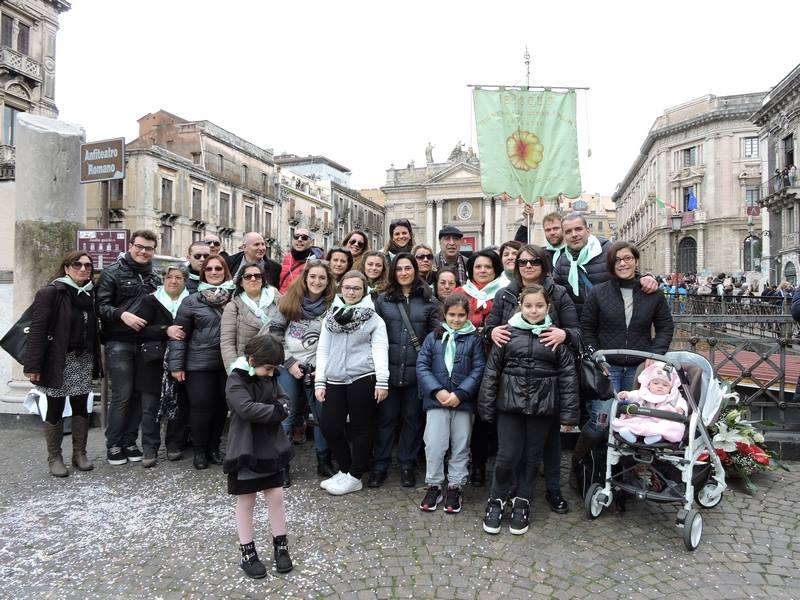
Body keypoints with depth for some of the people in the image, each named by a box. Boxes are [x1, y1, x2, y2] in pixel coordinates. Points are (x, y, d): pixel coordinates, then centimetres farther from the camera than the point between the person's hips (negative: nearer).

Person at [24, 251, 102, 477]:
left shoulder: (90, 293, 9)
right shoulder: (50, 293, -9)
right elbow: (37, 330, -14)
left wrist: (95, 360, 5)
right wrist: (33, 365, -19)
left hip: (84, 360, 5)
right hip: (58, 362, -5)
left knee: (81, 408, 10)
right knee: (55, 409, 6)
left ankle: (80, 454, 22)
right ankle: (54, 458, 18)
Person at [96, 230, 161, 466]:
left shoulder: (154, 277, 15)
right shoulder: (113, 273, 0)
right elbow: (100, 305, -7)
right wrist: (122, 315, -22)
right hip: (119, 342, -5)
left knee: (139, 394, 7)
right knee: (122, 394, -5)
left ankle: (129, 441, 19)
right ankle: (113, 445, 10)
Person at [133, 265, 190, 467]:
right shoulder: (150, 301, 4)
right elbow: (141, 330, -6)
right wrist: (165, 330, -20)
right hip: (153, 362, 0)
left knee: (179, 405, 5)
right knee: (151, 407, 3)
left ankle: (175, 446, 20)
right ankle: (150, 450, 12)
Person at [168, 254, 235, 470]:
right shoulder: (192, 302, 1)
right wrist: (176, 365, -3)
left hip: (228, 364, 2)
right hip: (199, 365, -2)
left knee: (222, 406, 8)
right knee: (201, 406, -1)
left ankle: (214, 447, 26)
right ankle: (199, 450, 19)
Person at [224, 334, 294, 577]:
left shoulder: (269, 377, 6)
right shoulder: (236, 381, -17)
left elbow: (284, 400, 5)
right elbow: (247, 409, -30)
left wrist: (279, 408, -18)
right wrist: (276, 411, -21)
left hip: (271, 448, 6)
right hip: (245, 450, -6)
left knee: (276, 496, 10)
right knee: (246, 502, 8)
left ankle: (280, 546, 25)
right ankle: (247, 553, 22)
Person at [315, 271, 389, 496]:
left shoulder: (373, 319, 3)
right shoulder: (330, 316, 14)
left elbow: (380, 350, -3)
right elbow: (322, 350, 12)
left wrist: (382, 381, -12)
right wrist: (319, 382, 6)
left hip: (362, 378, -4)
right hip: (335, 380, 4)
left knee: (360, 427, 4)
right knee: (329, 425, 2)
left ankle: (355, 477, 19)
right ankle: (345, 469, 24)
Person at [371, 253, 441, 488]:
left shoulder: (429, 301, 4)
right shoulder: (383, 299, 5)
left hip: (416, 370, 0)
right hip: (389, 369, 0)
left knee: (412, 418, 11)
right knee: (386, 417, 8)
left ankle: (407, 465, 25)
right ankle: (380, 465, 20)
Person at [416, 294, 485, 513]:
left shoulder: (474, 339, 2)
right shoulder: (433, 337, 5)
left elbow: (478, 370, -4)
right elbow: (422, 366, 0)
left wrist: (459, 394, -14)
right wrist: (437, 391, -13)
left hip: (464, 402, 0)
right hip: (436, 399, 0)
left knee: (460, 446, 9)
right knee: (434, 445, 2)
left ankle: (455, 487, 24)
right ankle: (433, 486, 19)